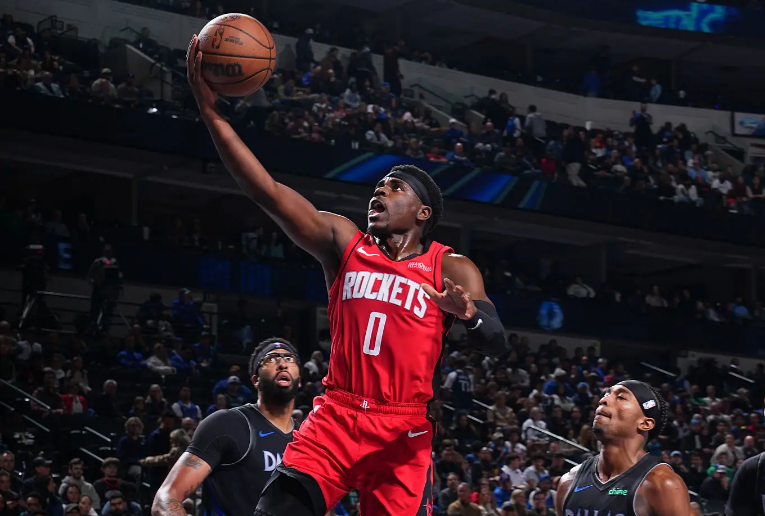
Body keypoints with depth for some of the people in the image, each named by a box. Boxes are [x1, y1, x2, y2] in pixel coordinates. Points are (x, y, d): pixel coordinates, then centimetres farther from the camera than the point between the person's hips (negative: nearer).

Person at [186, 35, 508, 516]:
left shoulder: (453, 271, 4)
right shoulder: (344, 243, 8)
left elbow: (497, 345, -6)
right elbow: (268, 191, -2)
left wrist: (467, 312, -30)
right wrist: (212, 112, -11)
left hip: (403, 435, -1)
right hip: (334, 419, 1)